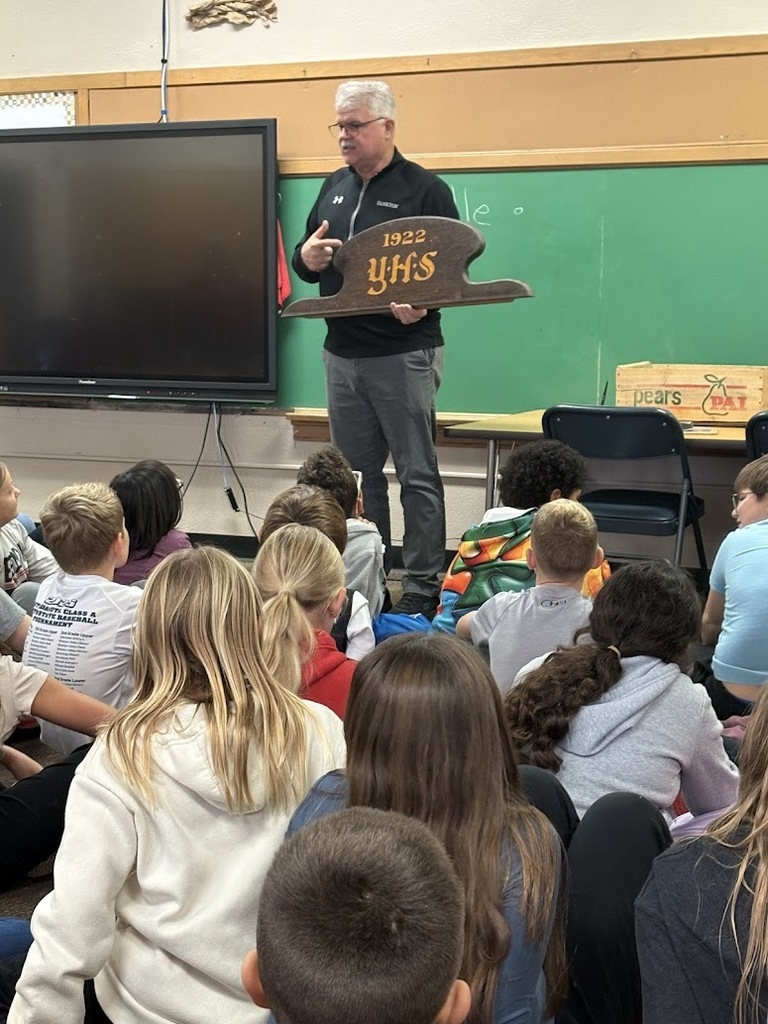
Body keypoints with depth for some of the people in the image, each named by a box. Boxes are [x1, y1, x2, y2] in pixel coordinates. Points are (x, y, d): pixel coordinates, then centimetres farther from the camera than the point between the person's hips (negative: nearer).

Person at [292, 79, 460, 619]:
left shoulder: (425, 189, -6)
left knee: (417, 474, 1)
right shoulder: (334, 187, 14)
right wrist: (306, 257, -4)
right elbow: (304, 262, 19)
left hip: (404, 355, -7)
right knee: (357, 472, 13)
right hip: (342, 353, 7)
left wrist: (422, 304, -27)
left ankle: (423, 586, 8)